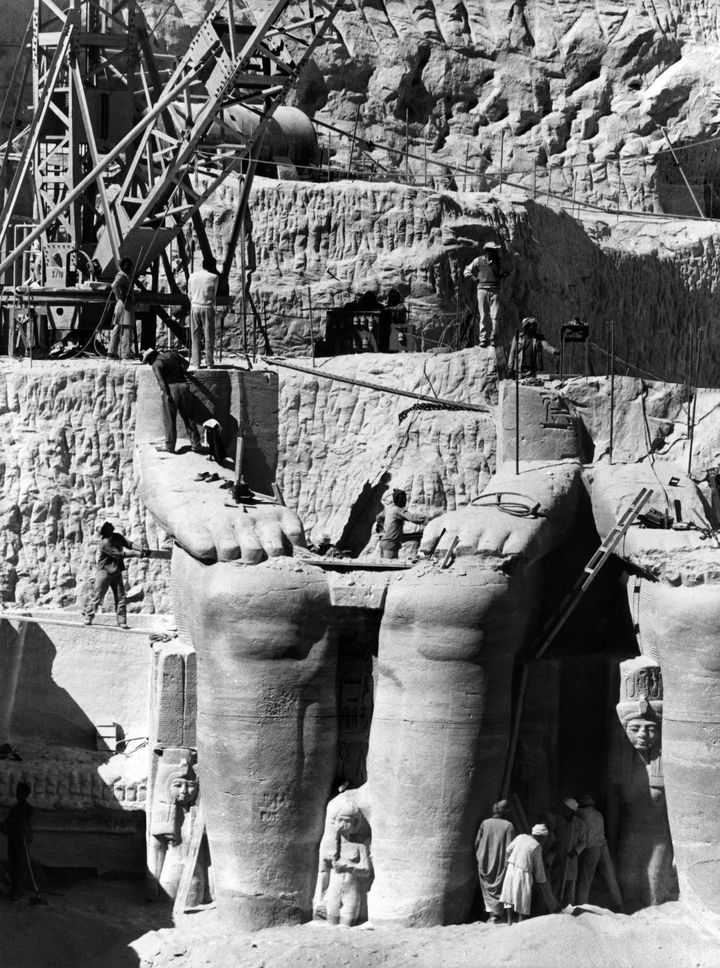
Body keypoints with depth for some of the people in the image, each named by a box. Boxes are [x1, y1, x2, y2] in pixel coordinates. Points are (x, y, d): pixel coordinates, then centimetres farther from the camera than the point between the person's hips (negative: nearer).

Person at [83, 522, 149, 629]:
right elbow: (119, 554, -24)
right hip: (104, 571, -7)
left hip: (116, 572, 7)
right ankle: (88, 618, 8)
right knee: (97, 595, -3)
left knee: (120, 597, 1)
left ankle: (122, 621, 3)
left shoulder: (117, 536, 3)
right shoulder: (105, 543, -21)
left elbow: (128, 544, 3)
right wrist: (137, 554, -25)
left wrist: (141, 549, -14)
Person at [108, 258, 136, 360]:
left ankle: (111, 353, 11)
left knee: (117, 328, 10)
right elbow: (114, 286, -29)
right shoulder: (122, 276, -11)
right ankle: (126, 354, -13)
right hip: (125, 305, -10)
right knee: (126, 329, -11)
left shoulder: (123, 276, 20)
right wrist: (121, 297, -21)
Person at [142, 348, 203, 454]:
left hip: (171, 388, -5)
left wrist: (166, 395, -25)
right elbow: (185, 363, 25)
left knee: (169, 419, 6)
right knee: (189, 418, 11)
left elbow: (160, 380, -18)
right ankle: (196, 445, 10)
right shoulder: (171, 353, 13)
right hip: (183, 386, 5)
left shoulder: (156, 364, -4)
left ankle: (170, 446, 7)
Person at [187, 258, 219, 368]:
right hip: (207, 308, -3)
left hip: (195, 307, 3)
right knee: (209, 336, 4)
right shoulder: (213, 277, -6)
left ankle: (196, 362, 3)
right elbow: (214, 295, 0)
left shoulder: (192, 276, 4)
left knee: (195, 336, 6)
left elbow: (189, 293, 9)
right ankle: (209, 362, 5)